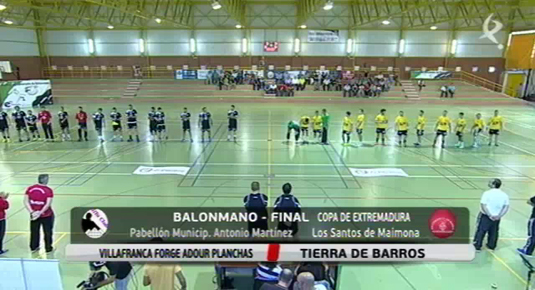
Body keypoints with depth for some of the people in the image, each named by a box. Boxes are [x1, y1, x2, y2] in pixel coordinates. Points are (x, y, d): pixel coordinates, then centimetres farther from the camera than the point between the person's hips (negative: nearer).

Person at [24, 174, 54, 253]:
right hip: (46, 215, -4)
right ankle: (48, 248, 22)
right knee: (48, 232, 12)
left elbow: (26, 201, -6)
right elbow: (48, 204, -24)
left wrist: (32, 212, -9)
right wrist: (40, 212, -18)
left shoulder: (30, 188, -3)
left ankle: (33, 247, 33)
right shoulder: (48, 190, -18)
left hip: (34, 215, 4)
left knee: (34, 231, 20)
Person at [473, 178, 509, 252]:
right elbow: (506, 207, 0)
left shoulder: (487, 193, -17)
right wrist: (499, 215, -2)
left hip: (486, 216, -4)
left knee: (481, 231, 5)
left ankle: (477, 246, 10)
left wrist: (489, 215, -13)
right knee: (494, 232, 19)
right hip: (496, 217, 4)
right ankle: (491, 246, 32)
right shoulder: (504, 195, -2)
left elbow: (483, 205, -21)